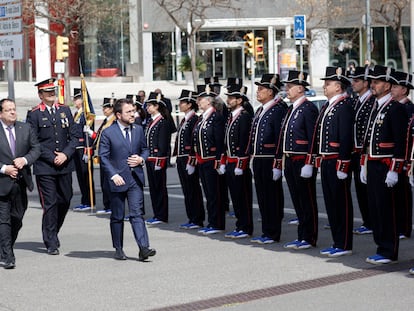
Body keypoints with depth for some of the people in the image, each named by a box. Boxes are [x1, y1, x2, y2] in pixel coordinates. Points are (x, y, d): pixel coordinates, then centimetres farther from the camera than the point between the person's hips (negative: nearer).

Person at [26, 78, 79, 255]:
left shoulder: (65, 111, 10)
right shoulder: (34, 115, -3)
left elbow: (75, 136, 8)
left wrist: (65, 154, -7)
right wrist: (52, 157, -12)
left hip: (65, 165, 4)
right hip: (44, 167, -4)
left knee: (65, 200, 10)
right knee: (50, 204, -4)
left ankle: (53, 233, 33)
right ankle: (51, 243, 4)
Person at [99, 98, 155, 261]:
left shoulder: (138, 130, 7)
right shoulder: (108, 133, -7)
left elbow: (145, 149, 18)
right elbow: (103, 157, -6)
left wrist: (141, 159, -5)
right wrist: (113, 175, -17)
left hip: (135, 178, 3)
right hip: (118, 180, -2)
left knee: (137, 213, -7)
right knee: (117, 217, 8)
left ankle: (143, 248, -13)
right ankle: (118, 249, 21)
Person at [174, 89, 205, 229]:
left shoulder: (195, 119, -12)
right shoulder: (184, 120, 16)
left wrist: (191, 162, -21)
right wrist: (178, 158, 16)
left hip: (190, 160, -9)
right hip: (181, 160, 9)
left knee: (193, 190, -4)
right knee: (187, 191, 11)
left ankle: (197, 220, 2)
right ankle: (191, 219, 17)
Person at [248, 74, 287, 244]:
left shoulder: (278, 110, -12)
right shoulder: (260, 111, 17)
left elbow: (281, 137, -17)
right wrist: (253, 156, 17)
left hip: (270, 160, -9)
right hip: (258, 160, 9)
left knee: (272, 196, -1)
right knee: (262, 196, 13)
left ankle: (273, 234, 5)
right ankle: (266, 232, 20)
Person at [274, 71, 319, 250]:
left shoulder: (309, 109, -11)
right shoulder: (291, 110, 16)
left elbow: (313, 138, -16)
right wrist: (278, 164, 16)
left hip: (303, 161, -9)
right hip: (290, 162, 9)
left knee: (307, 201, -1)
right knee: (297, 201, 13)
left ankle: (309, 238, 5)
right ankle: (301, 237, 20)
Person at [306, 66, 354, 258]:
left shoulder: (344, 106, -12)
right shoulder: (327, 106, 16)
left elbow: (346, 139, -18)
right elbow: (317, 136, 17)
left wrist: (342, 167, -21)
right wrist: (311, 162, 15)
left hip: (338, 163, -9)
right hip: (326, 163, 9)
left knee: (342, 204, -2)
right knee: (331, 203, 12)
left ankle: (344, 245, 5)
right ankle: (337, 243, 20)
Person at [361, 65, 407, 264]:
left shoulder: (396, 108, -10)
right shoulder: (374, 107, 15)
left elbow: (400, 143, -15)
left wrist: (394, 171, -19)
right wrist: (364, 166, 19)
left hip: (385, 166, -8)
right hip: (372, 166, 8)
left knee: (387, 210, -3)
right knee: (374, 209, 11)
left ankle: (389, 253, 4)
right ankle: (381, 248, 19)